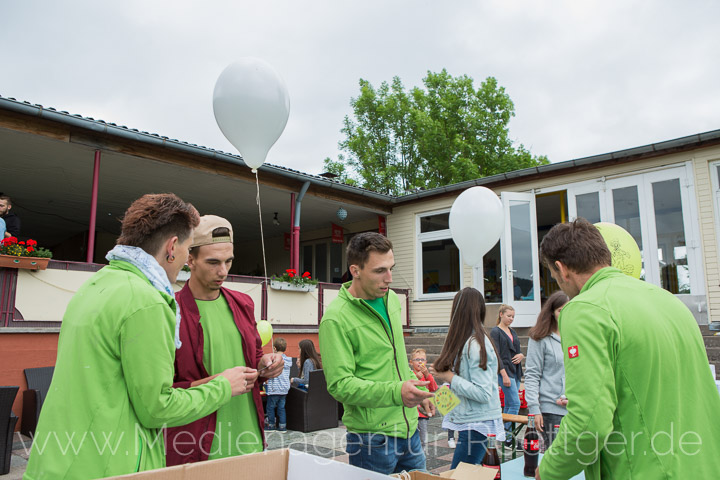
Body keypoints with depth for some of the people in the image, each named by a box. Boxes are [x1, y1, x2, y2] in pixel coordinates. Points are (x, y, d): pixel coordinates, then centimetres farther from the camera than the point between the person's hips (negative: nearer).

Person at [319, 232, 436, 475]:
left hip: (409, 427, 7)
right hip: (372, 438, -7)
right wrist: (395, 392, -30)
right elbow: (340, 385, -22)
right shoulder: (336, 318, -19)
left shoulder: (391, 299, 5)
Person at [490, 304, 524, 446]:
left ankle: (504, 435, 16)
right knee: (515, 403, -13)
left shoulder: (513, 332, 18)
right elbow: (496, 355, -12)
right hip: (504, 371, -7)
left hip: (515, 371, 8)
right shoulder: (495, 332, -6)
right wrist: (504, 375, -18)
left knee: (509, 404, 9)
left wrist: (521, 355, 0)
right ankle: (506, 434, -6)